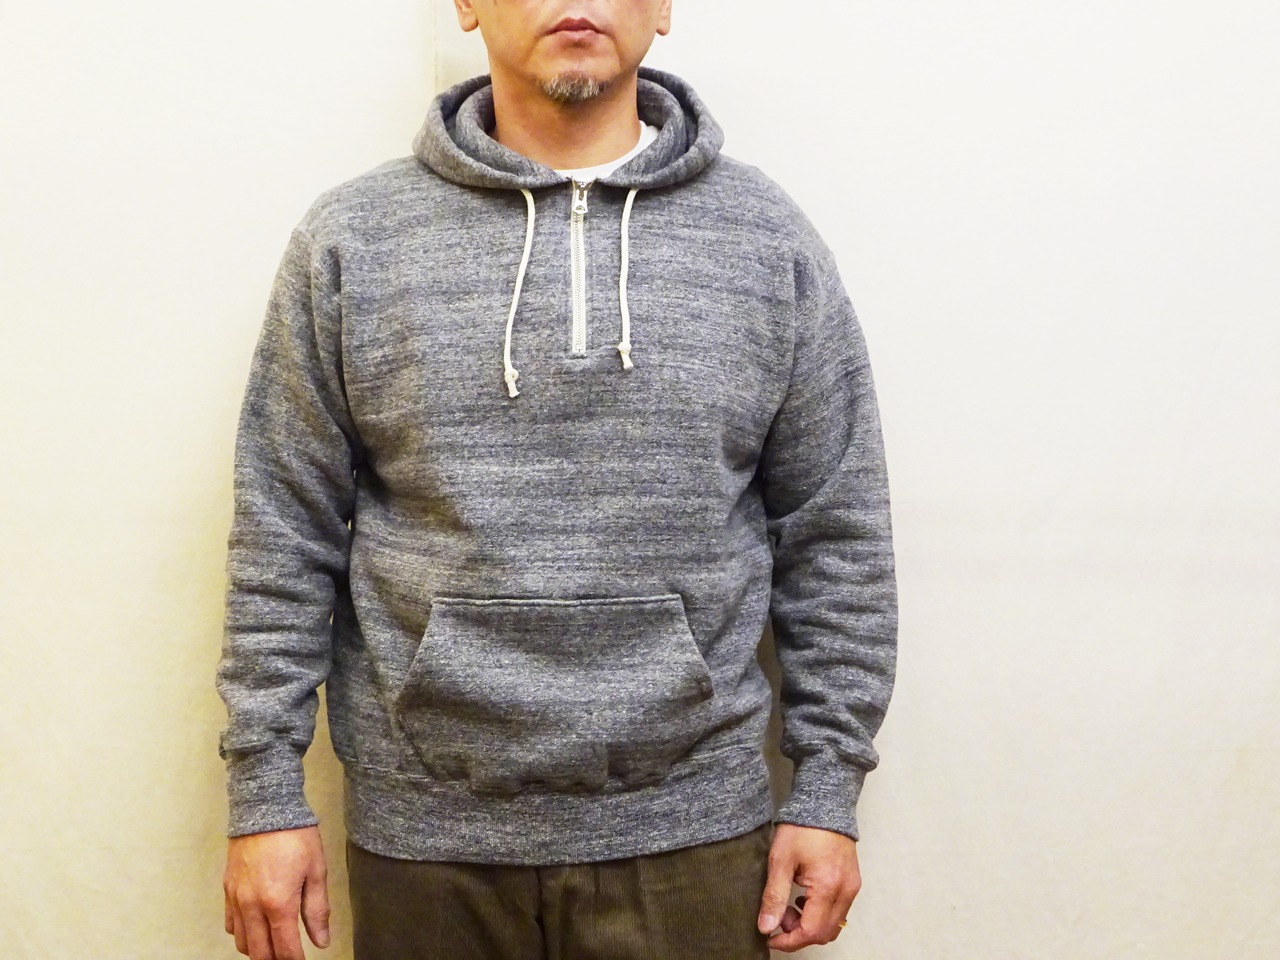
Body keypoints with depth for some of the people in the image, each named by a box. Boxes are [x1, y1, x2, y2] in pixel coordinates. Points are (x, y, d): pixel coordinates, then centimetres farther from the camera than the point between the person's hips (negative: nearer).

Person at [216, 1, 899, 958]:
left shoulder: (770, 241, 0)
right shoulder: (350, 240, -1)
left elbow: (835, 542, 3)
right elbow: (285, 538, 1)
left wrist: (830, 791, 1)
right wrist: (265, 794, -1)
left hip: (690, 835, 1)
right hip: (425, 835, 0)